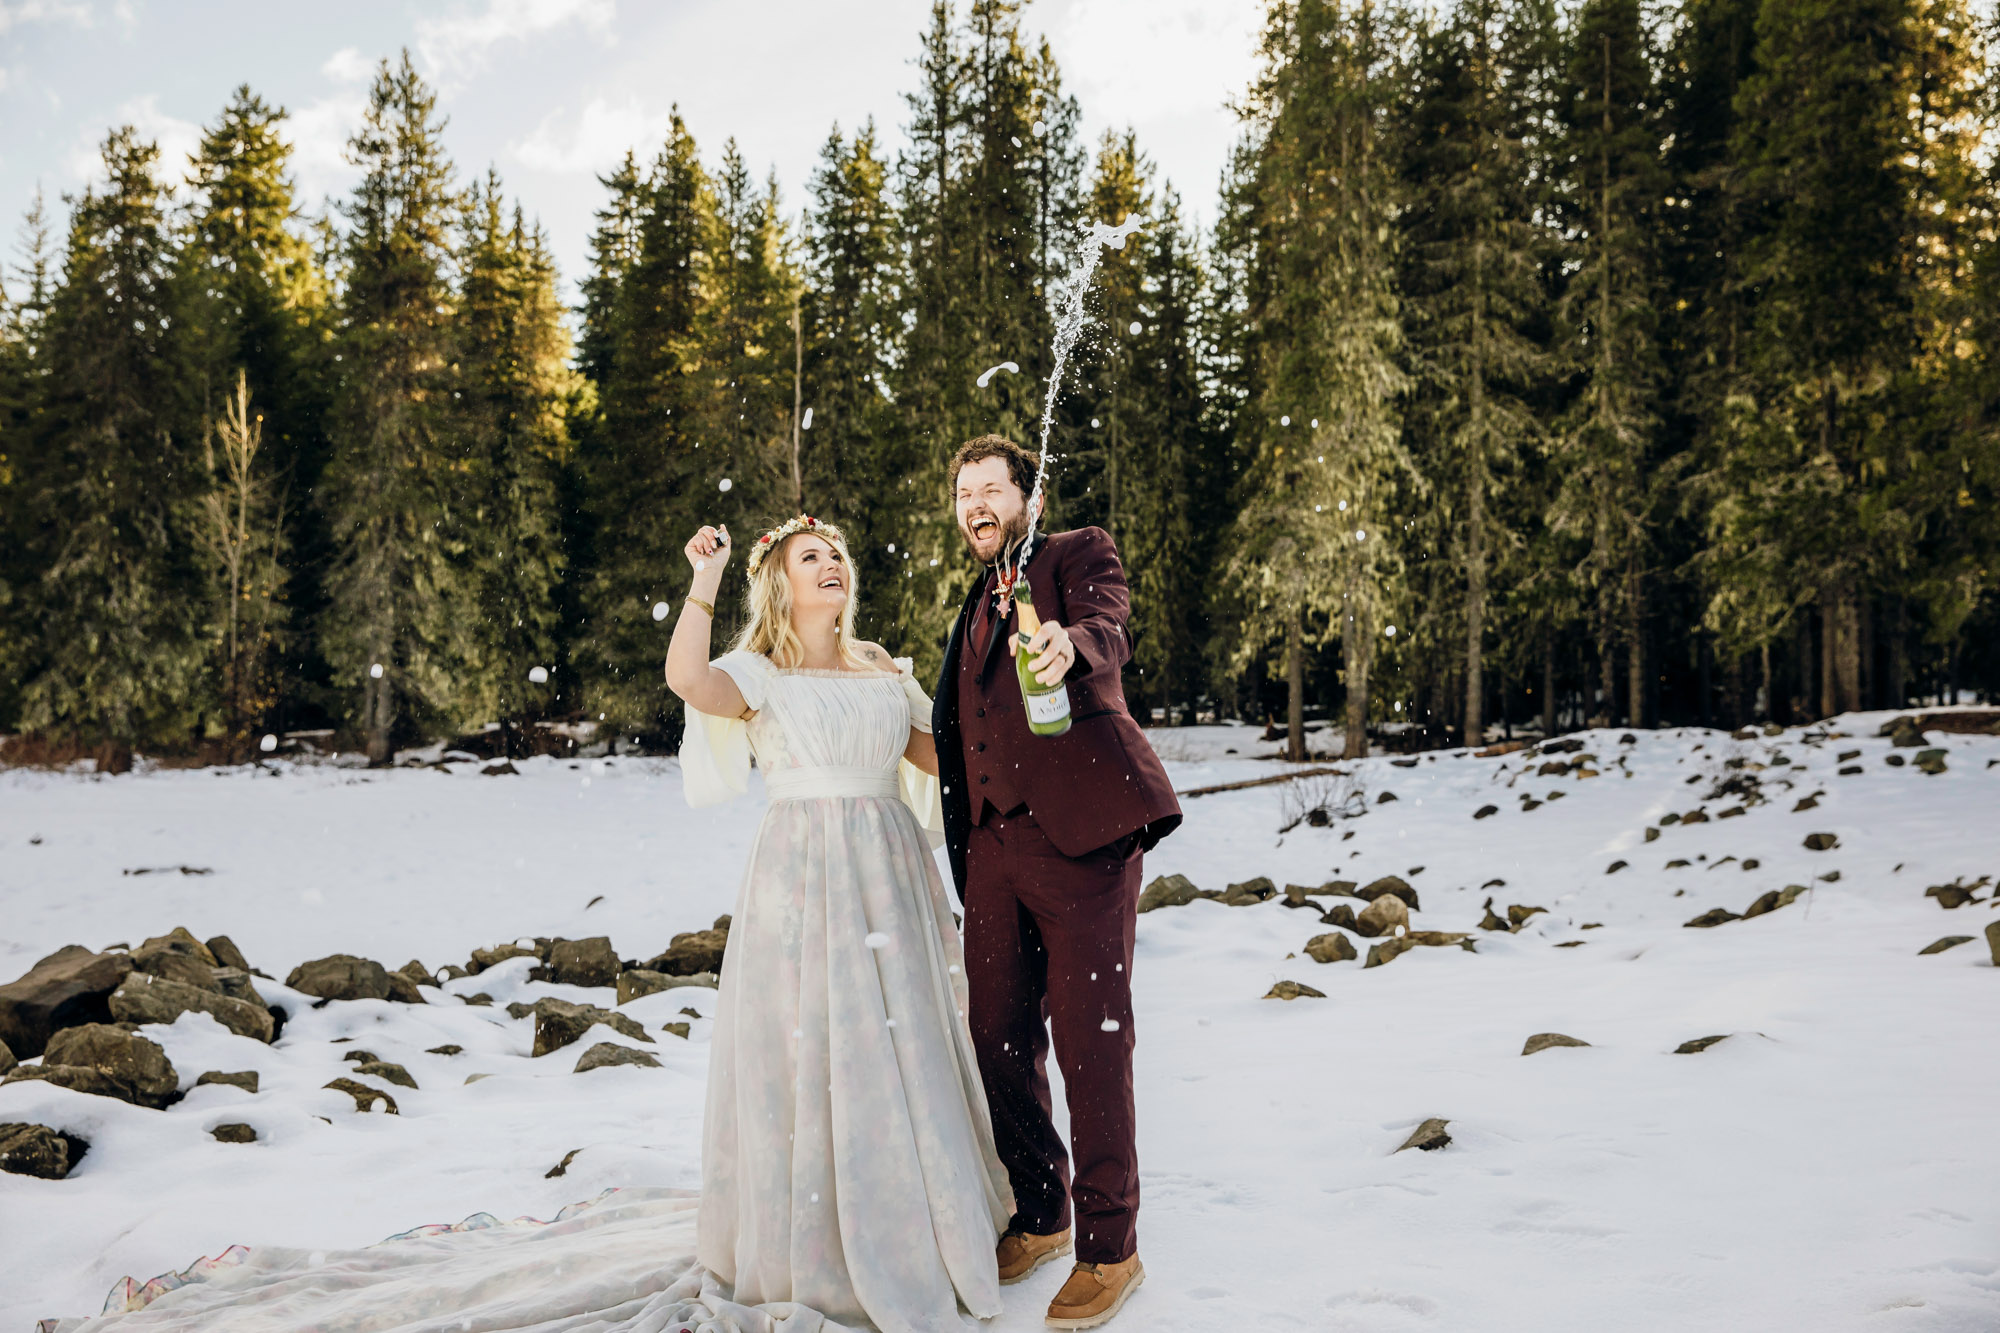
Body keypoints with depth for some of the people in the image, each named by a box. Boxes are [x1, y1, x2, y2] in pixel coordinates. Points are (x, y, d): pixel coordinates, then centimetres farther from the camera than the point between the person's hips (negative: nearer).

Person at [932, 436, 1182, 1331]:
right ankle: (1041, 1217, 30)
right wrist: (964, 861, 20)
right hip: (994, 846, 7)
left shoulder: (1080, 554, 6)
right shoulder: (977, 606, 25)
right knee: (1000, 1044, 10)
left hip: (1080, 833, -7)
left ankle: (1109, 1250, 9)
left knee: (1091, 1043, -5)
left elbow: (1109, 632, -17)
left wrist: (1071, 643, -40)